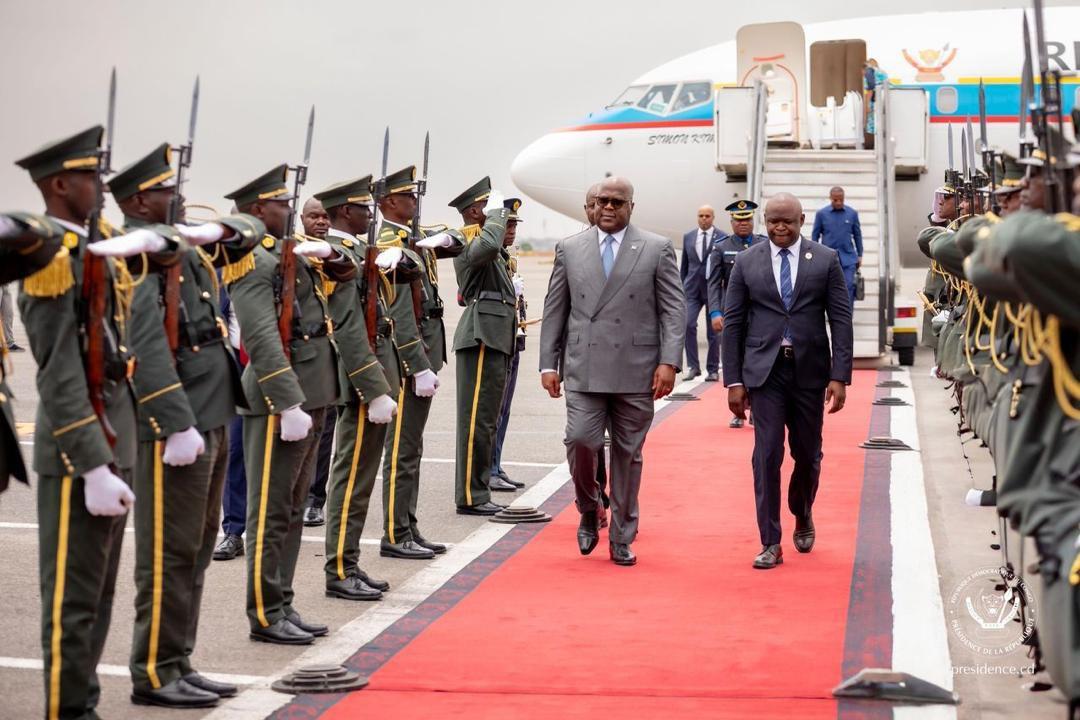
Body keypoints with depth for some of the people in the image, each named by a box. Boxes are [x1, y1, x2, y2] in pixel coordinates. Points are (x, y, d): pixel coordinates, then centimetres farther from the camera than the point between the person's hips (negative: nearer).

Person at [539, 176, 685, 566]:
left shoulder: (657, 249, 4)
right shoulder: (569, 249, 10)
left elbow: (673, 310, 1)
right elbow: (554, 311, 11)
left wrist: (669, 362, -9)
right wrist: (549, 363, 5)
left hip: (635, 372, -1)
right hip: (584, 369, 1)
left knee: (628, 455, 5)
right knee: (580, 440, -13)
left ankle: (621, 539, 16)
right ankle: (588, 511, 15)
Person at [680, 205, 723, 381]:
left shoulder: (722, 238, -3)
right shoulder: (688, 237, 9)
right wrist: (681, 287, 12)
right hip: (692, 289, 2)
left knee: (713, 331, 4)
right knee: (688, 325, -14)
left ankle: (713, 370, 14)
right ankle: (693, 366, -6)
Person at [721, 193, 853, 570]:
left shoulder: (826, 259, 2)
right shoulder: (746, 262, 3)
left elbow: (841, 320, 0)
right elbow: (732, 323, 3)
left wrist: (840, 375, -8)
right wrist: (734, 380, -2)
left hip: (809, 371, 1)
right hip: (764, 371, -1)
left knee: (808, 455, 10)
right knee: (767, 455, -5)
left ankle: (802, 517, 38)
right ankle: (770, 543, 2)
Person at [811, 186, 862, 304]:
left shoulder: (852, 213, 3)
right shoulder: (821, 214, 0)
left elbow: (857, 235, 9)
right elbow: (815, 236, 5)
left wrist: (860, 255, 9)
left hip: (848, 258, 0)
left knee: (849, 288, -7)